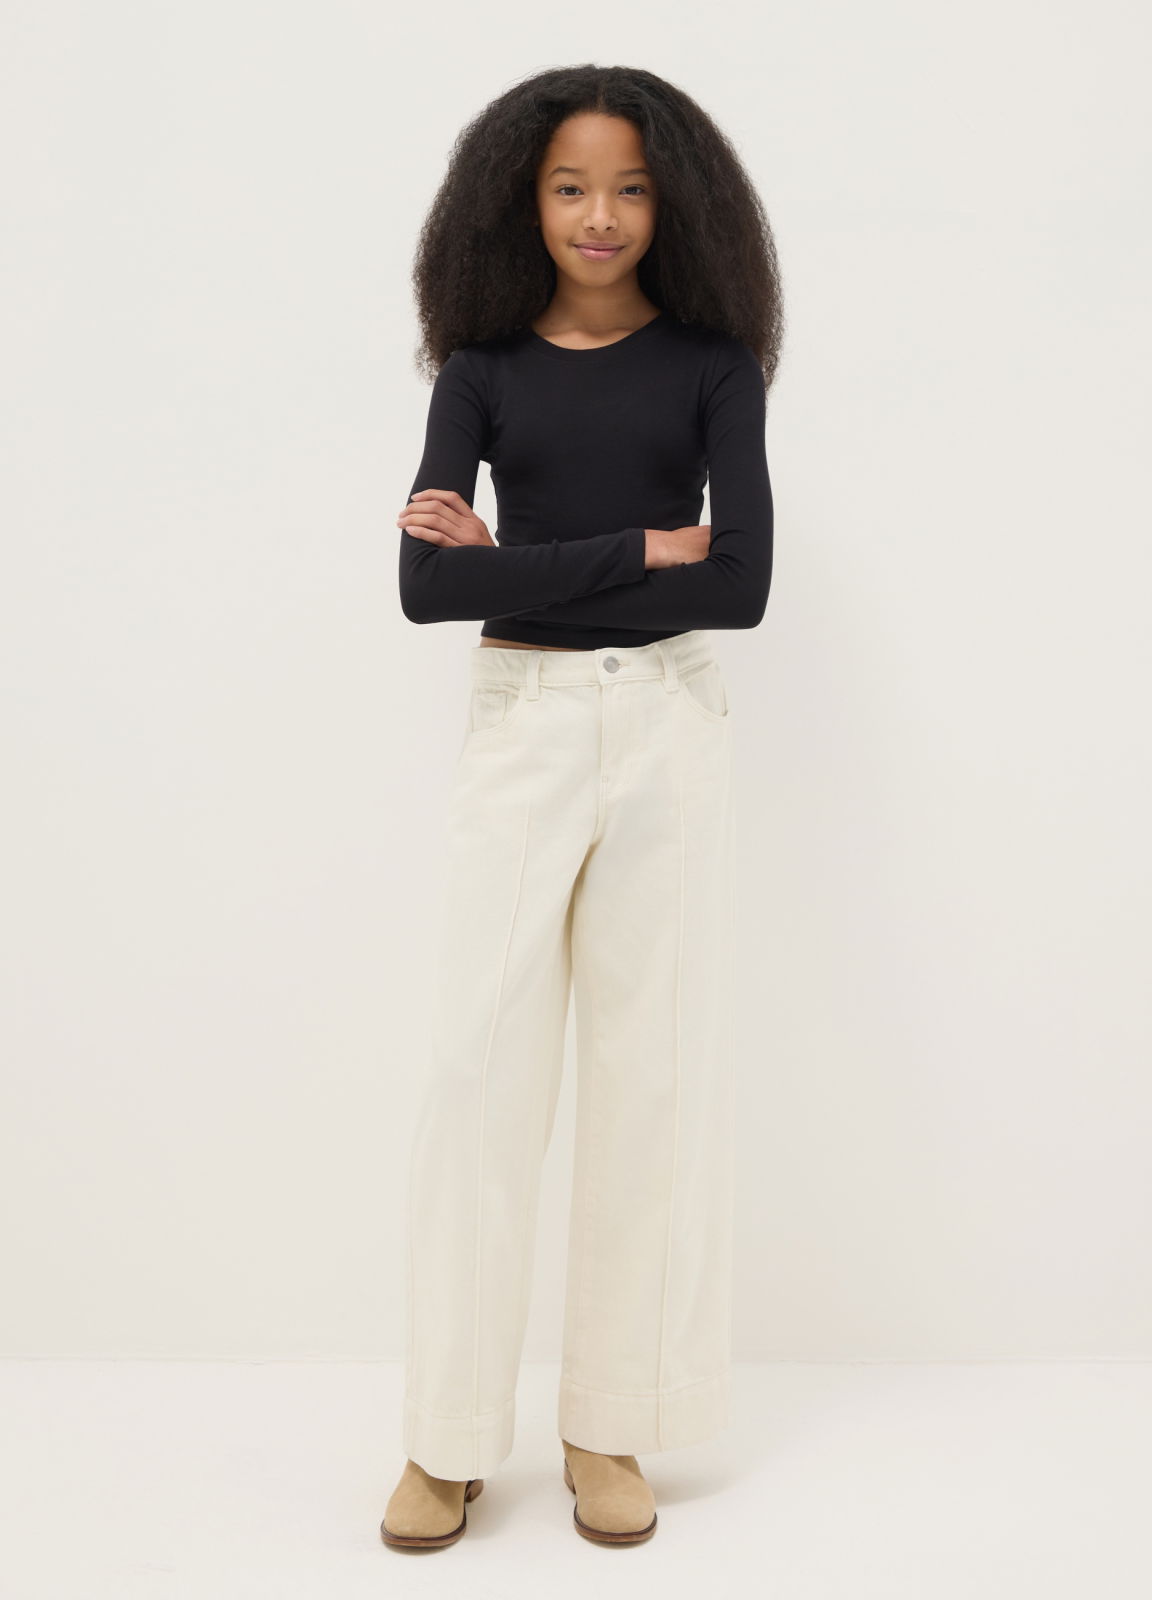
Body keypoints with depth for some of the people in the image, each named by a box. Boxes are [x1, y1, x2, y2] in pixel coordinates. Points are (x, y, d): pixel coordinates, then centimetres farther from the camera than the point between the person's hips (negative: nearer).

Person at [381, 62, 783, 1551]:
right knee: (480, 1063, -1)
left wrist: (519, 564, -10)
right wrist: (642, 550, -12)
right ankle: (449, 1434, 11)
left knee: (655, 1064, 3)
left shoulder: (711, 362, 3)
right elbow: (425, 584, -9)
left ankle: (610, 1424, 17)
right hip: (519, 723, 0)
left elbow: (741, 585, -9)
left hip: (667, 724, 0)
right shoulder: (484, 368, 5)